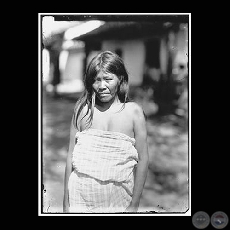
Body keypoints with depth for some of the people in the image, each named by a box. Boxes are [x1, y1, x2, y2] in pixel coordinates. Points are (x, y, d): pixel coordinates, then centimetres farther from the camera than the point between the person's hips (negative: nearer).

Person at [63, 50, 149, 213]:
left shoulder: (134, 112, -5)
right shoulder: (82, 110, -2)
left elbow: (143, 160, -4)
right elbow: (71, 156, 1)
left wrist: (134, 204, -3)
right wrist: (66, 202, 3)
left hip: (118, 200, -1)